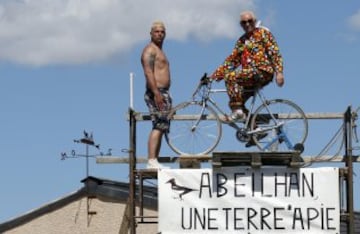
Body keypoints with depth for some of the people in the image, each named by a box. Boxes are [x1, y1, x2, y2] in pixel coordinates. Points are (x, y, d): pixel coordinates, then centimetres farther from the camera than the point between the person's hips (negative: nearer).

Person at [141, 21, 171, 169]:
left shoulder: (159, 51, 25)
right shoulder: (150, 50, -7)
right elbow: (148, 72, -18)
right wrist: (156, 93, -27)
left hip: (163, 93, 10)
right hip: (156, 93, -10)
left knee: (160, 128, 7)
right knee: (158, 126, -18)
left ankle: (154, 162, 7)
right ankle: (152, 161, -25)